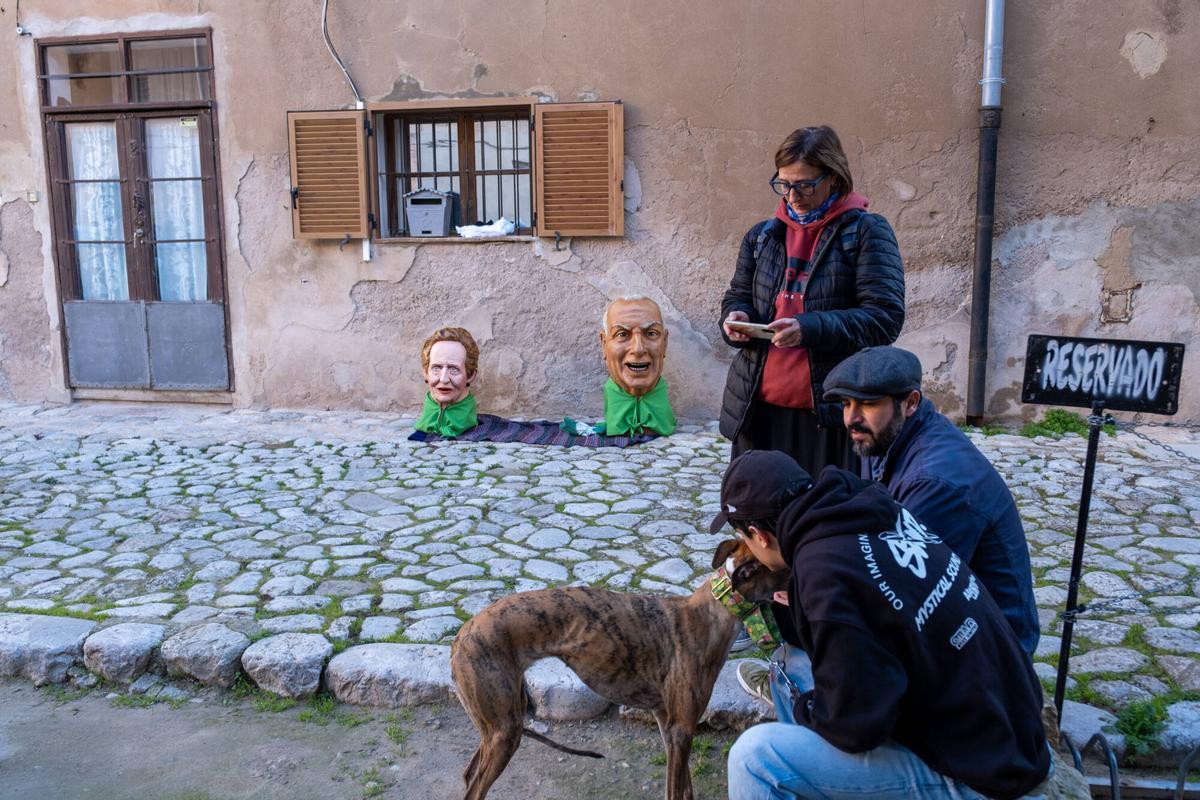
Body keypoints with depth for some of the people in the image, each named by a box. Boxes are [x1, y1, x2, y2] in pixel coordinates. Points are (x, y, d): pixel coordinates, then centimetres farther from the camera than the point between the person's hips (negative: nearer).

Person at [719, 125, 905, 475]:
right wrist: (735, 317, -4)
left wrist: (810, 328, -23)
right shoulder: (762, 235, 12)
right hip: (758, 408, 4)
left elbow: (886, 317, -10)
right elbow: (737, 297, 21)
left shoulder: (867, 232, -2)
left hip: (833, 414, -4)